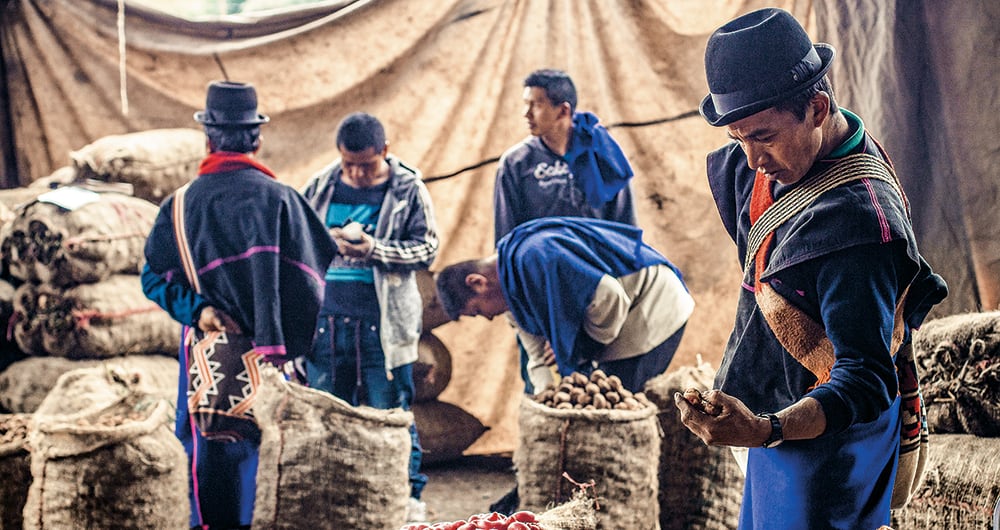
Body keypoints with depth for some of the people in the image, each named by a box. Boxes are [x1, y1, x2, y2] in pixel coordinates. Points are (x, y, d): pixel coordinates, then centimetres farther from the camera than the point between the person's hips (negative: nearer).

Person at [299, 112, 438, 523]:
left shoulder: (408, 189, -1)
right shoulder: (321, 187, 8)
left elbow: (427, 249, -4)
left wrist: (374, 249, -17)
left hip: (382, 324, -3)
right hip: (326, 320, 3)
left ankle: (409, 497, 12)